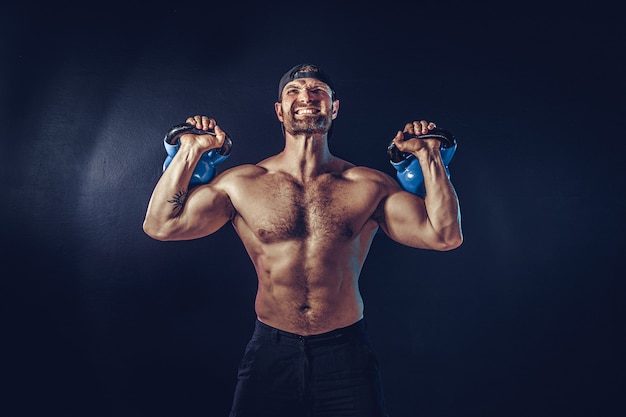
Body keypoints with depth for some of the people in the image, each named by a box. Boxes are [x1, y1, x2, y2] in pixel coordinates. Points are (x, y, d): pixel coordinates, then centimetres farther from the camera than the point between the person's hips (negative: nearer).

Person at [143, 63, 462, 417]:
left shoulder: (369, 186, -2)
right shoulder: (242, 184, -1)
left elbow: (445, 235, -5)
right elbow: (160, 225, -2)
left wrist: (428, 155, -6)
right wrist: (190, 152, -4)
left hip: (346, 353, 0)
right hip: (271, 352, 1)